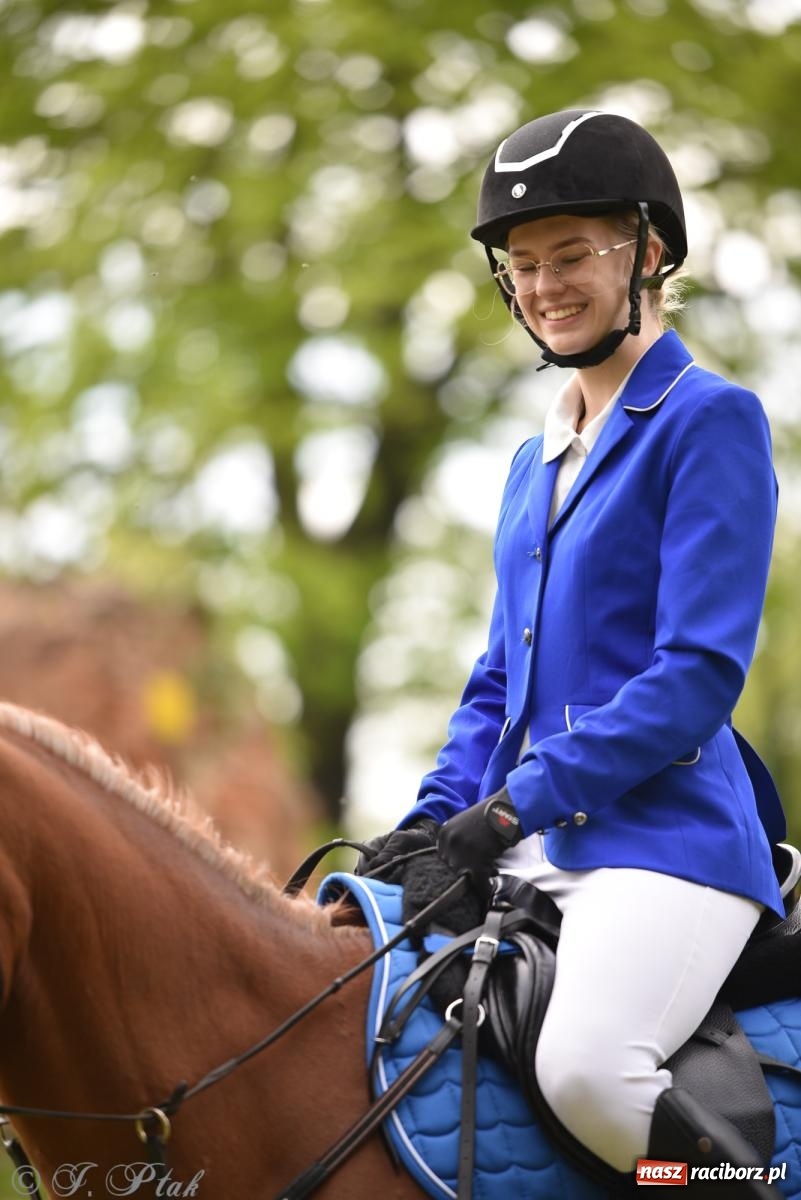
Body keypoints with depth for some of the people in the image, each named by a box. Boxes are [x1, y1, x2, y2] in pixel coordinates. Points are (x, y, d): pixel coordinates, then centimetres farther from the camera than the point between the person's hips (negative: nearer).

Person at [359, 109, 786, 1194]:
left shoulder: (710, 422, -4)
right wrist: (437, 815, 7)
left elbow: (700, 672, -13)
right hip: (530, 847, 8)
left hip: (662, 828, -8)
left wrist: (521, 799, -16)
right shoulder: (536, 460, 21)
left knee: (585, 1067, -33)